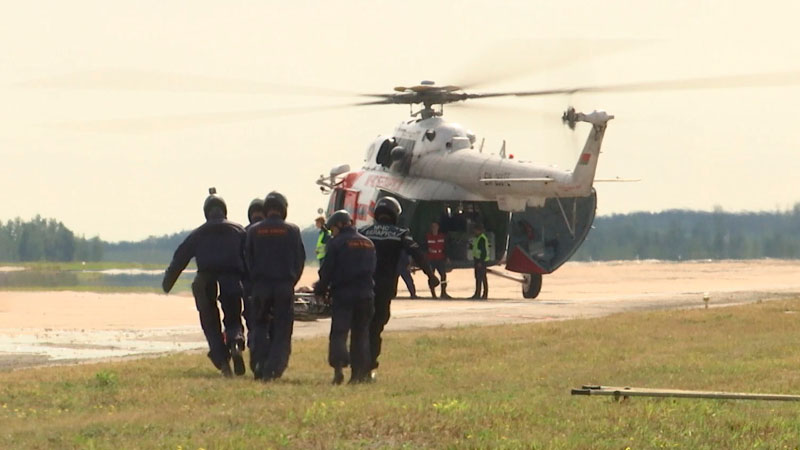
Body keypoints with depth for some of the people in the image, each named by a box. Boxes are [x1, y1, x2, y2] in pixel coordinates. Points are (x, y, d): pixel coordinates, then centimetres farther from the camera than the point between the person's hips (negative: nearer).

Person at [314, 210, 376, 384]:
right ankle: (360, 372, 8)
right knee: (361, 334, 11)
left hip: (343, 294, -5)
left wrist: (320, 289, 7)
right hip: (365, 295, 5)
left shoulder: (337, 243, -6)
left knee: (338, 332, -4)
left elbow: (327, 270, -6)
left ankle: (338, 366, -22)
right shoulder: (368, 244, 12)